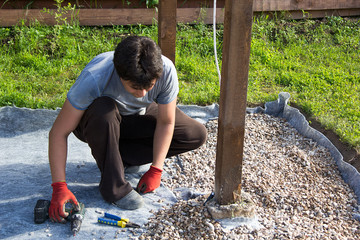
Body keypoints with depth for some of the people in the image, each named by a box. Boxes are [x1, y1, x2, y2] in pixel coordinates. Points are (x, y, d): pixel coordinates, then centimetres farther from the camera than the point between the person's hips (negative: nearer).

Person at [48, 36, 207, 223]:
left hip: (138, 116, 4)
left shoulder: (166, 71, -30)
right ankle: (114, 186, -20)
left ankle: (119, 155, -5)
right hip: (95, 122, -3)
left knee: (197, 135, -11)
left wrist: (155, 170, -20)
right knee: (103, 109, -41)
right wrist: (59, 187, -37)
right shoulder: (94, 79, -38)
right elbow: (58, 133, -32)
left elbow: (166, 123, -16)